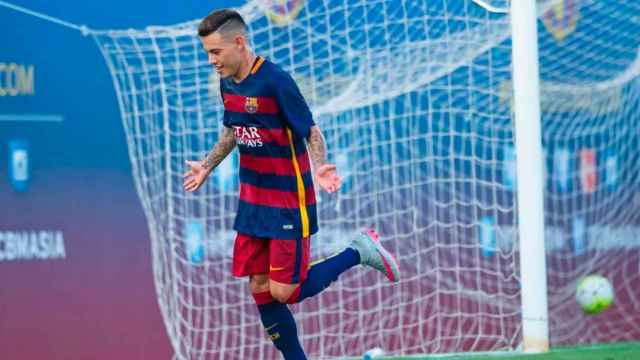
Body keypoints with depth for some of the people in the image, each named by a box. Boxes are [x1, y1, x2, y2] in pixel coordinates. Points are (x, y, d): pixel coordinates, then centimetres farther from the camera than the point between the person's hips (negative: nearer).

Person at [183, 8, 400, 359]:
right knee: (259, 288, 5)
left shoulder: (276, 82, -20)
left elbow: (312, 133, -16)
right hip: (252, 203, 7)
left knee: (284, 291, -8)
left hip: (289, 204, -7)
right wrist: (206, 166, 28)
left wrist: (319, 168, -34)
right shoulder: (227, 84, 3)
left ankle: (357, 253, 10)